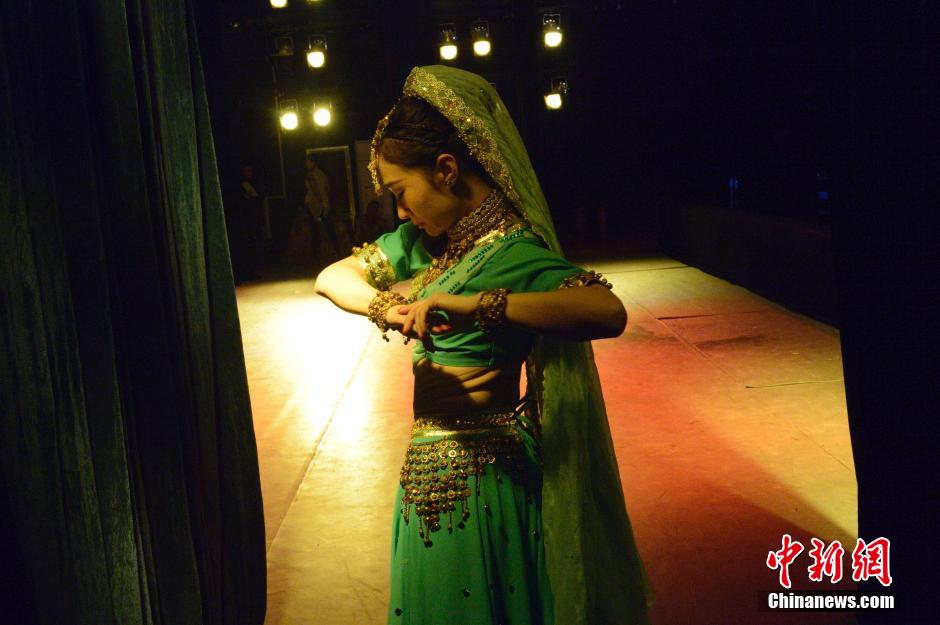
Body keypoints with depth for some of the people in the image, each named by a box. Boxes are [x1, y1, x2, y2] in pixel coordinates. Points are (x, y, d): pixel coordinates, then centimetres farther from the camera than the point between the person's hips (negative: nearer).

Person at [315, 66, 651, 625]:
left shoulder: (511, 252, -22)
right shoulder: (427, 241, 3)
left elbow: (608, 311, -39)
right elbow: (333, 278, 3)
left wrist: (472, 305, -45)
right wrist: (385, 305, -18)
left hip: (477, 480, -8)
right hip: (433, 472, 8)